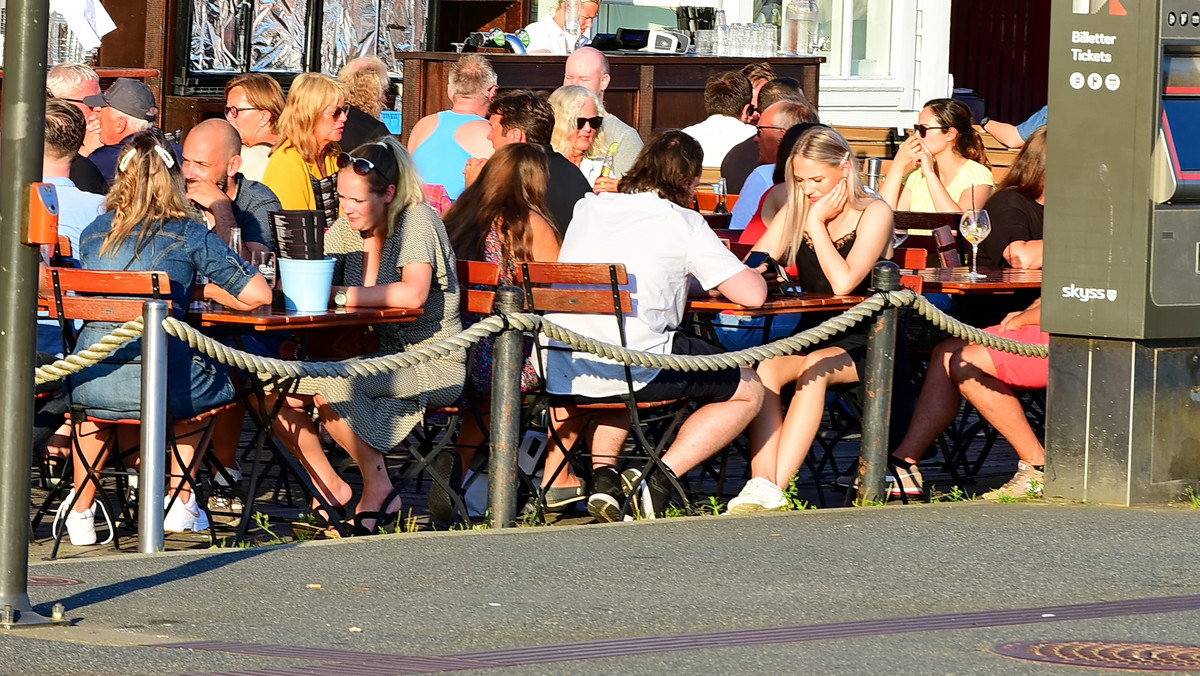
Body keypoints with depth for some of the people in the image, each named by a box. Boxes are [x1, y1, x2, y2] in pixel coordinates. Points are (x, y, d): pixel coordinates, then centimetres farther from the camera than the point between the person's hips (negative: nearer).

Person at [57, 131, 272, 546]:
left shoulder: (93, 233, 10)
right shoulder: (190, 237, -2)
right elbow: (257, 295, -5)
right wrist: (204, 290, 16)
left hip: (88, 382, 3)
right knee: (212, 384, 32)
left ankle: (81, 512, 38)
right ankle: (181, 502, 33)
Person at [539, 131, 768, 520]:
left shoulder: (587, 209, 15)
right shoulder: (683, 223, -1)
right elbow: (752, 294, -3)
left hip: (561, 374, 6)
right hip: (634, 371, -6)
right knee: (748, 391, 14)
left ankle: (602, 473, 21)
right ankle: (661, 477, -1)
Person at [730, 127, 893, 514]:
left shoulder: (873, 214, -4)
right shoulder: (795, 213, 12)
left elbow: (844, 282, -18)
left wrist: (816, 223, -11)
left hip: (862, 345, -4)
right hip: (811, 337, 4)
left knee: (814, 368, -35)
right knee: (763, 368, -28)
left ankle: (775, 487, -42)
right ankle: (761, 484, -41)